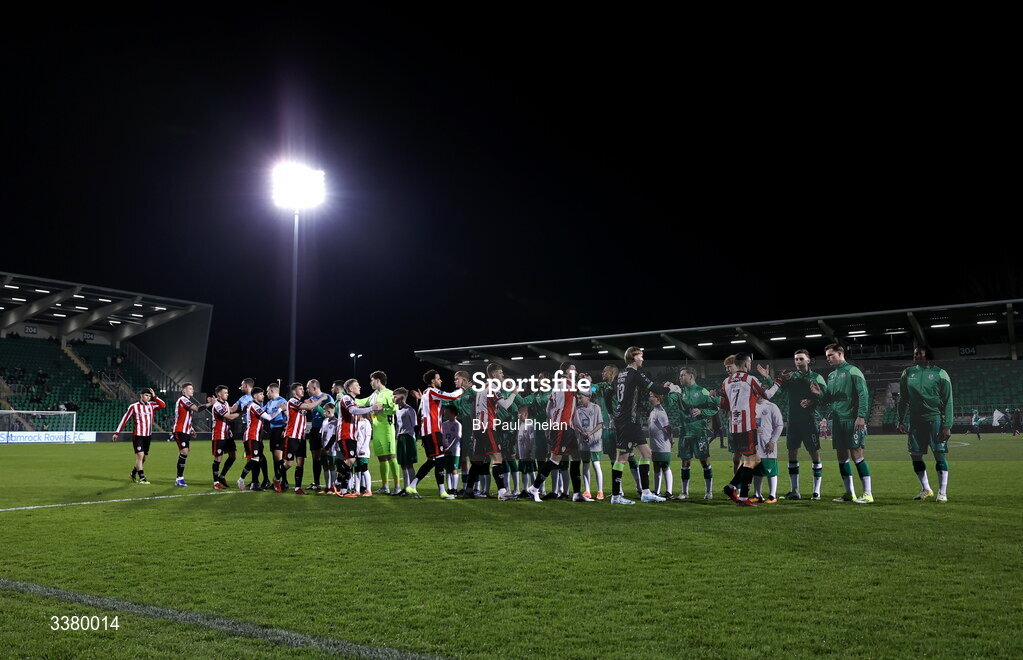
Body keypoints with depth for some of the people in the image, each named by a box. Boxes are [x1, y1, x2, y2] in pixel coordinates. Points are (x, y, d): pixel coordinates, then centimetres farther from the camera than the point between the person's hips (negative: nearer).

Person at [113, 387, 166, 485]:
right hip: (137, 435, -5)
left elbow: (163, 405, -4)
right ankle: (142, 478, -8)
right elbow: (124, 420, -4)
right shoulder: (133, 407, -6)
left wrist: (155, 397, -7)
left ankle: (133, 474, 30)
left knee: (144, 457, 10)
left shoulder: (151, 405, 7)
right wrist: (117, 433, -5)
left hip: (148, 435, 5)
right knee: (140, 455, -13)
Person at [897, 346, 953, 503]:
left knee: (940, 454, -6)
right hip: (914, 420, 4)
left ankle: (942, 492, 3)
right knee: (915, 455, 6)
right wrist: (901, 421, 7)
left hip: (935, 419, -4)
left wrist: (947, 425, -9)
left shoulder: (940, 374, -2)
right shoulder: (907, 373, 8)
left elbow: (948, 401, -3)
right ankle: (926, 489, 22)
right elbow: (903, 399, 14)